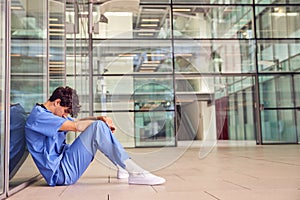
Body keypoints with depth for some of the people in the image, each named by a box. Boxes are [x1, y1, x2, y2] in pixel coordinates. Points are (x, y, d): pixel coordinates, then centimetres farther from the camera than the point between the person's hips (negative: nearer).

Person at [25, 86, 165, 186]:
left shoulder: (53, 114, 17)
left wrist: (100, 118, -8)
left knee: (99, 124, 9)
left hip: (63, 161, 10)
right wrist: (101, 122, -9)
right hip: (60, 173, -10)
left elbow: (78, 121, 12)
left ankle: (122, 166, 8)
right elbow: (76, 126, -22)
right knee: (97, 127, -24)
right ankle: (136, 174, -24)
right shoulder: (38, 116, -15)